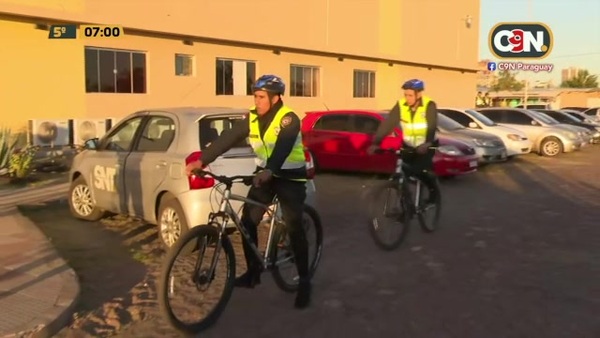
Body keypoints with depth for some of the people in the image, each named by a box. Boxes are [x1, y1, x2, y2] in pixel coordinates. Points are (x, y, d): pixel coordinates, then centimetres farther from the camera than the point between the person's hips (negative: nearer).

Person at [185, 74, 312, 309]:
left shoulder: (289, 119, -19)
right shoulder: (252, 118, -1)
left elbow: (283, 147, -37)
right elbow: (227, 139, -10)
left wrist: (269, 170, -55)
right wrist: (202, 160, -21)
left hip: (290, 177, -6)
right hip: (265, 175, 6)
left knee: (294, 228, -10)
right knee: (247, 221, -2)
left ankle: (304, 281, 2)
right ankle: (253, 272, 13)